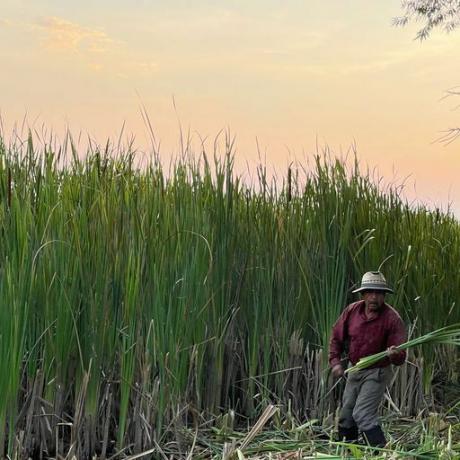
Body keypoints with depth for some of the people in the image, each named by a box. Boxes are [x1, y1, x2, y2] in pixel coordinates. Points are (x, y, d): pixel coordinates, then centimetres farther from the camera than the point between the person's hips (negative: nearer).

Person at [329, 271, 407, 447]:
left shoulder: (392, 318, -22)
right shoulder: (352, 311, -9)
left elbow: (400, 357, -24)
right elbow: (336, 337, 6)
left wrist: (394, 354, -46)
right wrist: (335, 361, -3)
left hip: (377, 373, -6)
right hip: (354, 371, 6)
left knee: (363, 415, -18)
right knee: (346, 416, 16)